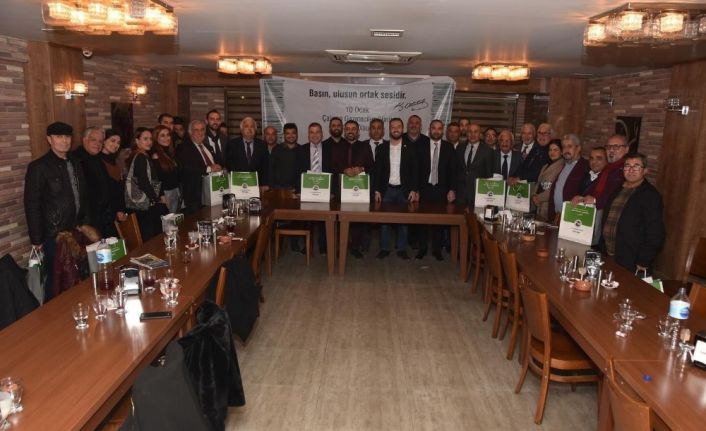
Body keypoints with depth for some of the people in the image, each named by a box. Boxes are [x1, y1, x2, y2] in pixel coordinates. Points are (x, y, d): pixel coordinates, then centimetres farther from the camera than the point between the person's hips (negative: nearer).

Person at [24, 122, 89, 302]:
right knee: (56, 282, 5)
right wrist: (37, 240, -10)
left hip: (77, 232, 5)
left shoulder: (75, 164, 10)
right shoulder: (38, 167, -9)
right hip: (54, 236, -5)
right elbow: (32, 206, -10)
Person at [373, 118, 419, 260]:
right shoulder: (382, 148, 2)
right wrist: (377, 190, -3)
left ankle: (402, 249, 16)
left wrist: (414, 190, -7)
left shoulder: (409, 148, 1)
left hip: (404, 190, 0)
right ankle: (384, 249, 13)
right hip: (386, 190, 1)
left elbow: (414, 171, 1)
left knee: (403, 220, 6)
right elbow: (377, 170, 2)